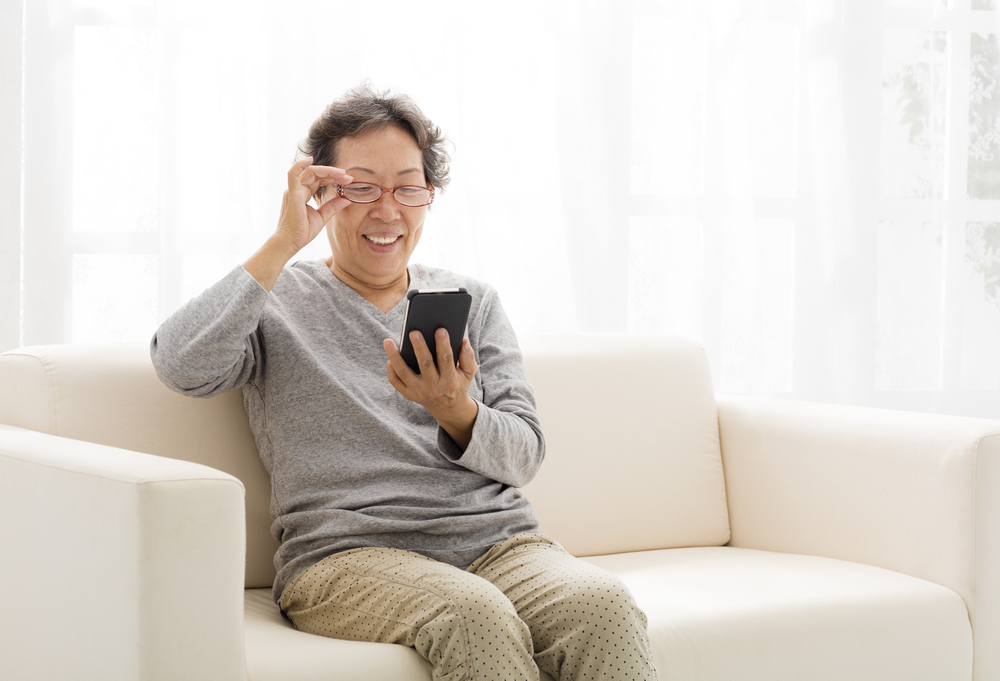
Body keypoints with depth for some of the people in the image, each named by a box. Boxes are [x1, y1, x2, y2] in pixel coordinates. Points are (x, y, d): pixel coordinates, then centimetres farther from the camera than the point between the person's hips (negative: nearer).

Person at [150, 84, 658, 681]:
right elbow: (181, 365, -11)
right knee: (474, 614, -37)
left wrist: (454, 411, -11)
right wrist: (284, 244, -8)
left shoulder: (475, 302, 21)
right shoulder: (277, 301, 11)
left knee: (602, 604, -30)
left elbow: (523, 457, 11)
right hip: (348, 553, -3)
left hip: (497, 538, 4)